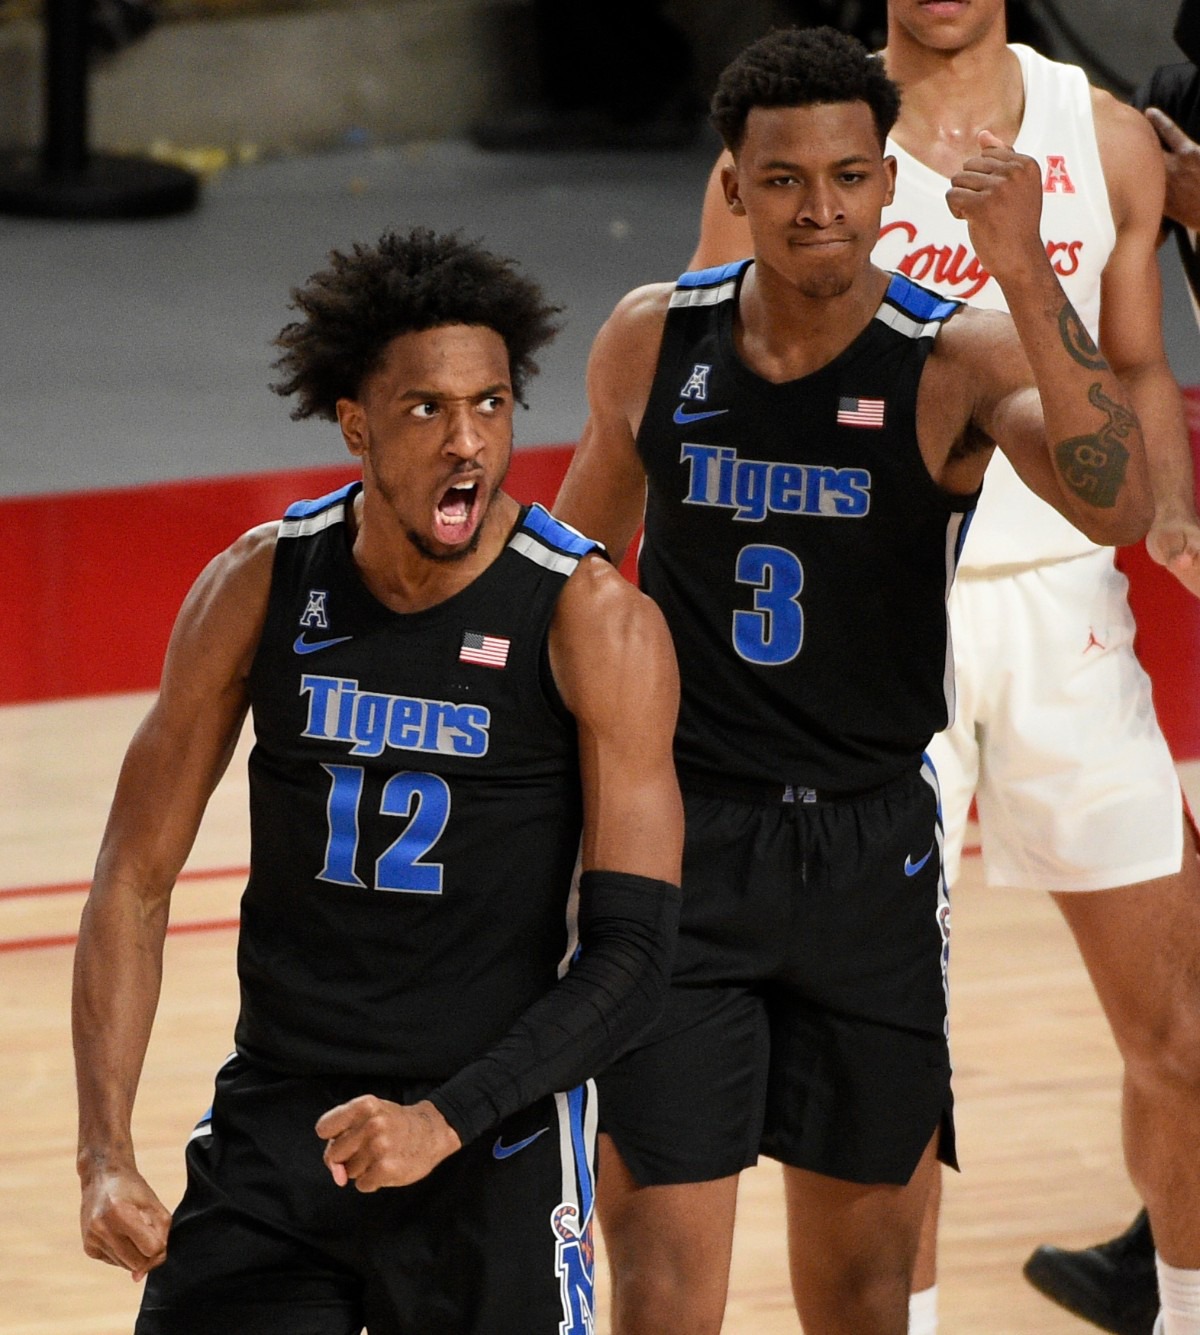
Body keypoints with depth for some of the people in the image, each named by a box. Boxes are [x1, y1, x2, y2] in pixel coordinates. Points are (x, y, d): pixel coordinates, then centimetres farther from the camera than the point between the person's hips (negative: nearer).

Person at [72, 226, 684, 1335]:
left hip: (494, 1146, -2)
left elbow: (632, 955, -14)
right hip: (274, 1119, 2)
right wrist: (106, 1158, -7)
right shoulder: (259, 588, -3)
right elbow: (135, 883, 3)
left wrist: (444, 1120, -25)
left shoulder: (596, 624, -12)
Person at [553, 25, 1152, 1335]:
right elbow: (577, 550, 15)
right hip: (677, 835, 0)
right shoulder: (653, 341, -3)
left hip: (870, 846, 0)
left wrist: (1027, 279, -40)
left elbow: (1115, 505, -31)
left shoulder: (956, 361, -12)